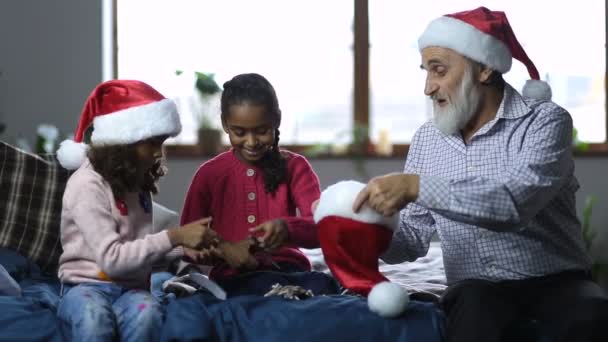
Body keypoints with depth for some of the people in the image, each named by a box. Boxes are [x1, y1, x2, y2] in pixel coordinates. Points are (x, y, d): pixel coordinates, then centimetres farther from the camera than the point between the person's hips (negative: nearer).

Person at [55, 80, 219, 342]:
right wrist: (174, 238, -21)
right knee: (94, 316, -41)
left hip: (131, 288, 5)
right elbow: (111, 258, -21)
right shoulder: (87, 184, -13)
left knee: (147, 313, -33)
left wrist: (186, 250, -2)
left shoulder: (136, 181, 12)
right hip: (86, 286, -5)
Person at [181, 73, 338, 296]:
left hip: (288, 270, 2)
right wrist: (223, 249, -15)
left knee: (323, 285, -32)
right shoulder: (209, 174, 7)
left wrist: (286, 228, -29)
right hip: (233, 277, -2)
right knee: (267, 286, -37)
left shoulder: (295, 167, 6)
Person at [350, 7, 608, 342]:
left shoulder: (544, 121, -7)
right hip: (475, 290, 2)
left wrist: (416, 186, -32)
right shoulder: (426, 139, 9)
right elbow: (414, 240, 9)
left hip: (553, 281, -2)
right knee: (473, 306, -34)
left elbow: (515, 203, -26)